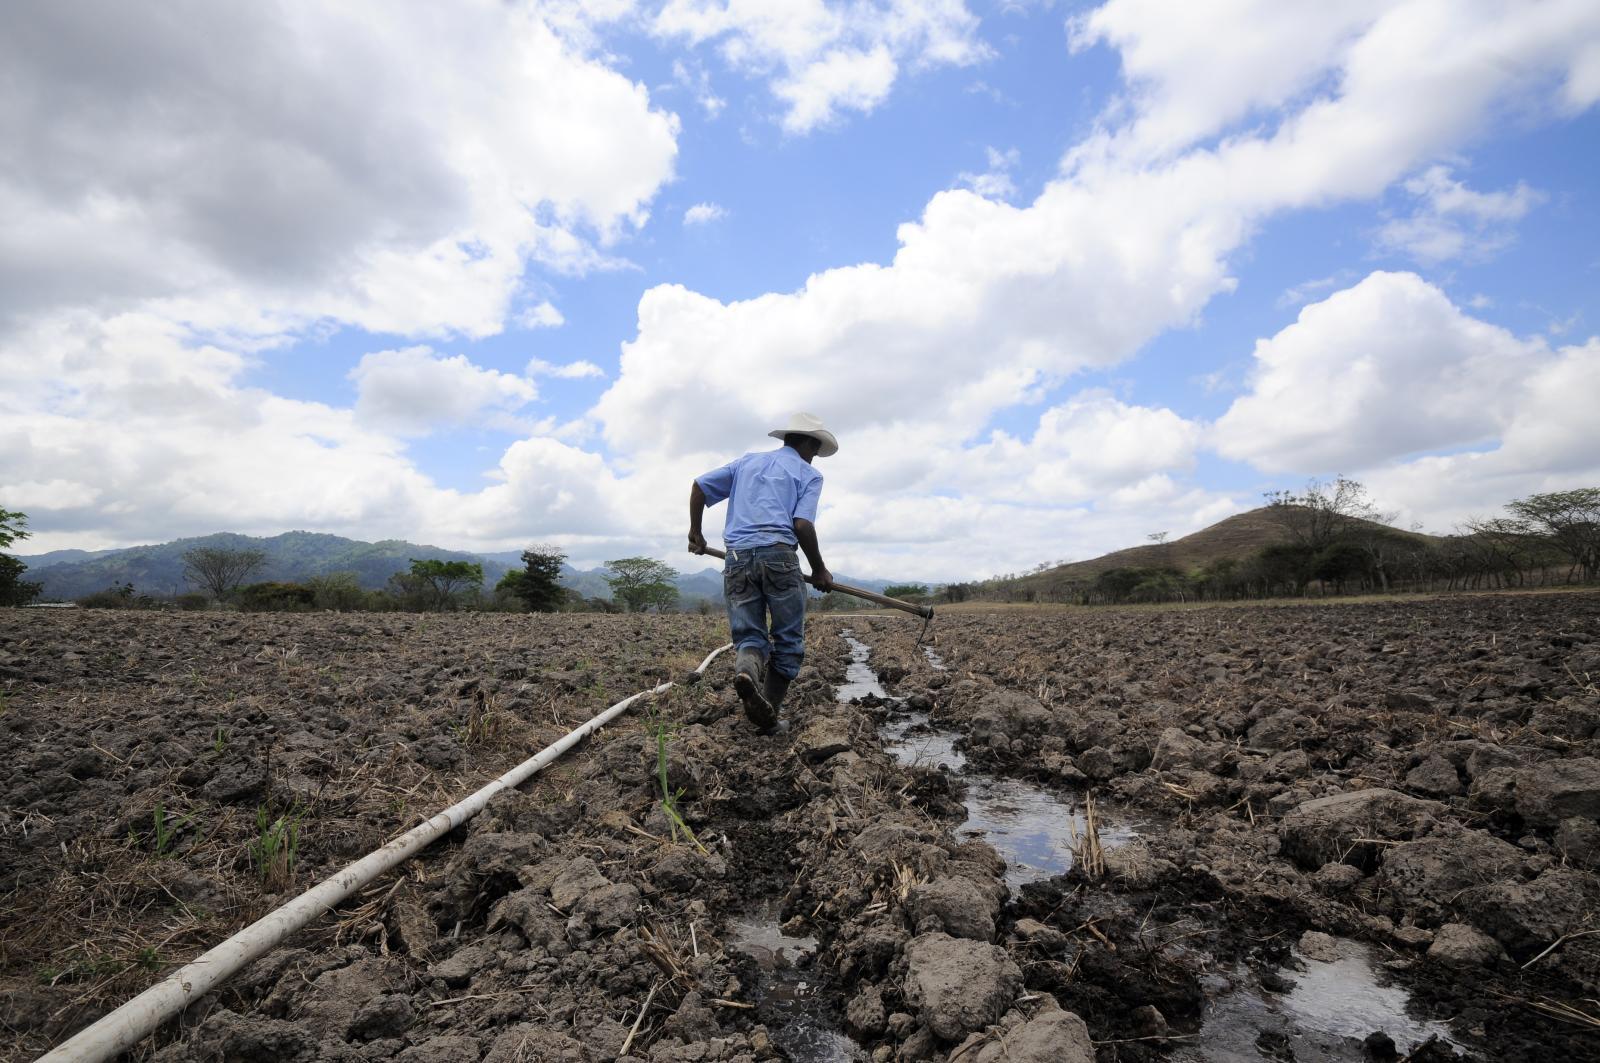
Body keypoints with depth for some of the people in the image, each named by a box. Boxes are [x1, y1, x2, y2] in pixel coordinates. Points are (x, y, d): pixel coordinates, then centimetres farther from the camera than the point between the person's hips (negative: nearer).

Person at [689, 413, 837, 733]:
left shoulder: (748, 460, 24)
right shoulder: (809, 475, 9)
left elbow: (699, 485, 18)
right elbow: (802, 525, -6)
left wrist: (695, 532, 28)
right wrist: (819, 570, 6)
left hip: (736, 559, 4)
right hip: (778, 556, -4)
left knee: (749, 636, 7)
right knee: (788, 640, 10)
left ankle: (746, 670, -26)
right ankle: (767, 715, 7)